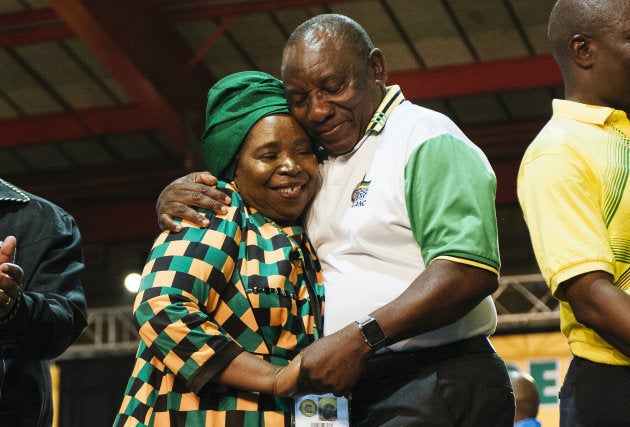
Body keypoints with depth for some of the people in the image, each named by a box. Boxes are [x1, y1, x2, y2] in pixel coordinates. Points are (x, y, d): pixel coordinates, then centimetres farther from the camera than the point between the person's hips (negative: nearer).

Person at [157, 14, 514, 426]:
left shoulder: (429, 142, -5)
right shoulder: (315, 161, 20)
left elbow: (471, 271, -18)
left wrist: (360, 338, -24)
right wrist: (174, 194, 6)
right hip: (342, 387, 7)